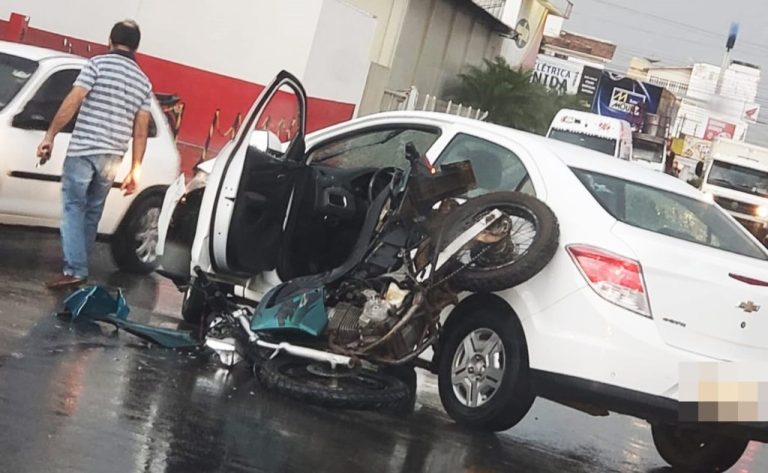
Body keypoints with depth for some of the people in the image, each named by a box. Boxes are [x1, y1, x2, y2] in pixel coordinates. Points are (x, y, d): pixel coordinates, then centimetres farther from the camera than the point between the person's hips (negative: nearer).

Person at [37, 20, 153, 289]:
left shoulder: (99, 63, -3)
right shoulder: (143, 81, 11)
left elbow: (72, 102, -10)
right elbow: (141, 131, 10)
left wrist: (50, 136, -5)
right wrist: (135, 170, 14)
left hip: (83, 149, -5)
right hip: (112, 156, 5)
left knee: (73, 208, -3)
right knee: (92, 211, 15)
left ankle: (74, 270, -13)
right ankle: (79, 265, 20)